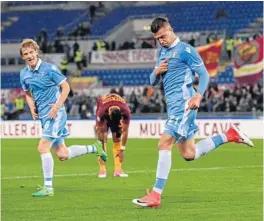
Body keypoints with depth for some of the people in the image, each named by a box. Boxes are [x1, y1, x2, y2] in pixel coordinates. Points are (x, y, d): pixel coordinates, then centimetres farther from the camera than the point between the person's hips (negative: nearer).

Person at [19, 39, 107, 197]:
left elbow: (66, 87, -7)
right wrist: (32, 108, 5)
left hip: (55, 114, -7)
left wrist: (57, 106, -15)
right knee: (62, 154, 9)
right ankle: (94, 148, 30)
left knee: (43, 148, -16)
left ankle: (48, 187, -8)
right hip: (43, 116, 7)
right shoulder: (24, 74, 7)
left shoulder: (49, 68, -11)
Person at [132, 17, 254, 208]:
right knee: (188, 154, 11)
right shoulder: (163, 52, 19)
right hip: (173, 106, 9)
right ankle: (230, 136, 24)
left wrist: (198, 95, -25)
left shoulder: (185, 50, -5)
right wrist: (156, 72, -1)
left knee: (164, 143, -19)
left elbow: (204, 74, -8)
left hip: (183, 104, -9)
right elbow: (154, 82, 23)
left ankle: (156, 195, -20)